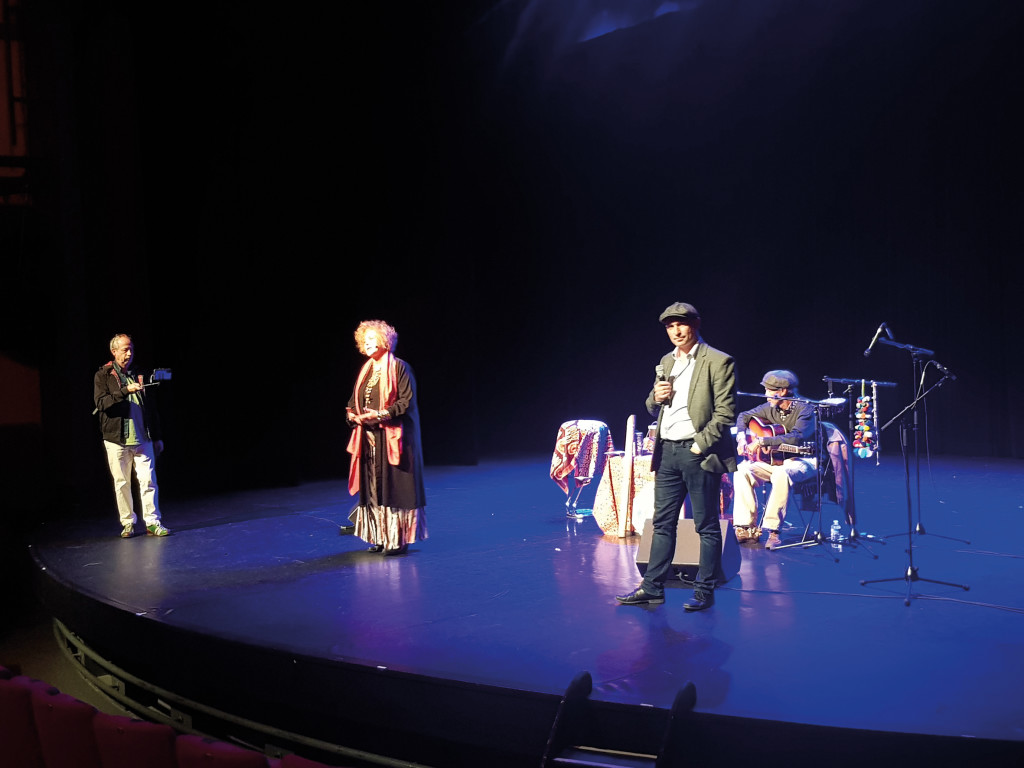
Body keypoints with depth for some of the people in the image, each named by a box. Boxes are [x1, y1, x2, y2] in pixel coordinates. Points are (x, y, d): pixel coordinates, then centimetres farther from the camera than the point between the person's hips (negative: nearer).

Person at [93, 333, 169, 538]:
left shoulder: (139, 374, 13)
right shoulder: (103, 376, 2)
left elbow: (151, 408, 16)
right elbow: (101, 402, -14)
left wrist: (157, 437, 14)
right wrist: (126, 390, -24)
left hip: (142, 439, 2)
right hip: (116, 440, -2)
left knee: (148, 480, -5)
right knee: (122, 483, 4)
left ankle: (152, 522, -1)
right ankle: (127, 523, 15)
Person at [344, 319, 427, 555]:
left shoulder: (398, 367, -7)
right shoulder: (366, 370, 15)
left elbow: (407, 401, -13)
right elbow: (355, 400, 17)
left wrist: (380, 415, -22)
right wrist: (353, 414, -5)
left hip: (392, 436, -7)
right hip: (369, 437, 7)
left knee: (394, 485, -4)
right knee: (372, 485, 7)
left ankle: (399, 539, 1)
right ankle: (379, 537, 14)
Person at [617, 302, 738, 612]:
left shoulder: (718, 362, -7)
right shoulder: (666, 362, 15)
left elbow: (725, 412, -11)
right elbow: (653, 408, 22)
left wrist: (700, 446, -15)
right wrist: (656, 397, -1)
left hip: (698, 453, -7)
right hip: (667, 451, 7)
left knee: (707, 526, 2)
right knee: (662, 523, 10)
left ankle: (704, 591, 10)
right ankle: (652, 587, 16)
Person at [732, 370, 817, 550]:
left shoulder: (804, 410, -15)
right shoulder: (770, 408, 5)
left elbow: (797, 437, -31)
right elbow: (744, 416, 21)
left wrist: (761, 441, -32)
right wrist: (741, 437, 0)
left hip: (801, 461, -6)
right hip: (775, 460, 7)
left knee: (781, 474, -41)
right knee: (742, 472, -19)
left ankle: (772, 529, -35)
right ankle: (747, 529, -20)